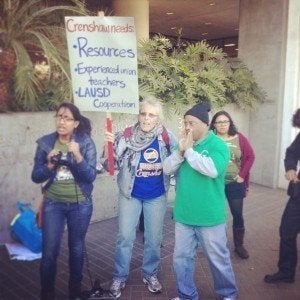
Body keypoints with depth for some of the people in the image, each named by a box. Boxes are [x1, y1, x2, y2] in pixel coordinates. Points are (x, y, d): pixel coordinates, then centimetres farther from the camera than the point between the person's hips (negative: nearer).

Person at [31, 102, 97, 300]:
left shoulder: (86, 142, -9)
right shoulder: (45, 143, -4)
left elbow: (91, 176, -14)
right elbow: (36, 177, -2)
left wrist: (78, 156, -29)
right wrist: (49, 165, -21)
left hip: (80, 204, 0)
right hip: (53, 204, 1)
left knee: (77, 249, 13)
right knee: (49, 251, 1)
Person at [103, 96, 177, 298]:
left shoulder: (167, 137, -8)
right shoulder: (127, 136, -11)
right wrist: (111, 145, -30)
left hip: (157, 196, 1)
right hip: (130, 195, -1)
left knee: (154, 238, 14)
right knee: (125, 237, 7)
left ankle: (150, 274, 35)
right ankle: (119, 277, 26)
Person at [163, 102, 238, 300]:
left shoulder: (218, 145, -11)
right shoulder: (184, 143, 6)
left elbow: (213, 170, -28)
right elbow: (167, 169, -1)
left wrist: (189, 150, -21)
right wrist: (181, 151, -16)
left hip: (209, 216, -5)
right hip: (183, 214, 5)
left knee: (218, 258, 12)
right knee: (182, 257, 15)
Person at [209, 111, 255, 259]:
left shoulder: (239, 138, -1)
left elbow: (250, 156, 2)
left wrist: (242, 175, -4)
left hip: (235, 184, 1)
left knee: (238, 214, 7)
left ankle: (239, 245, 23)